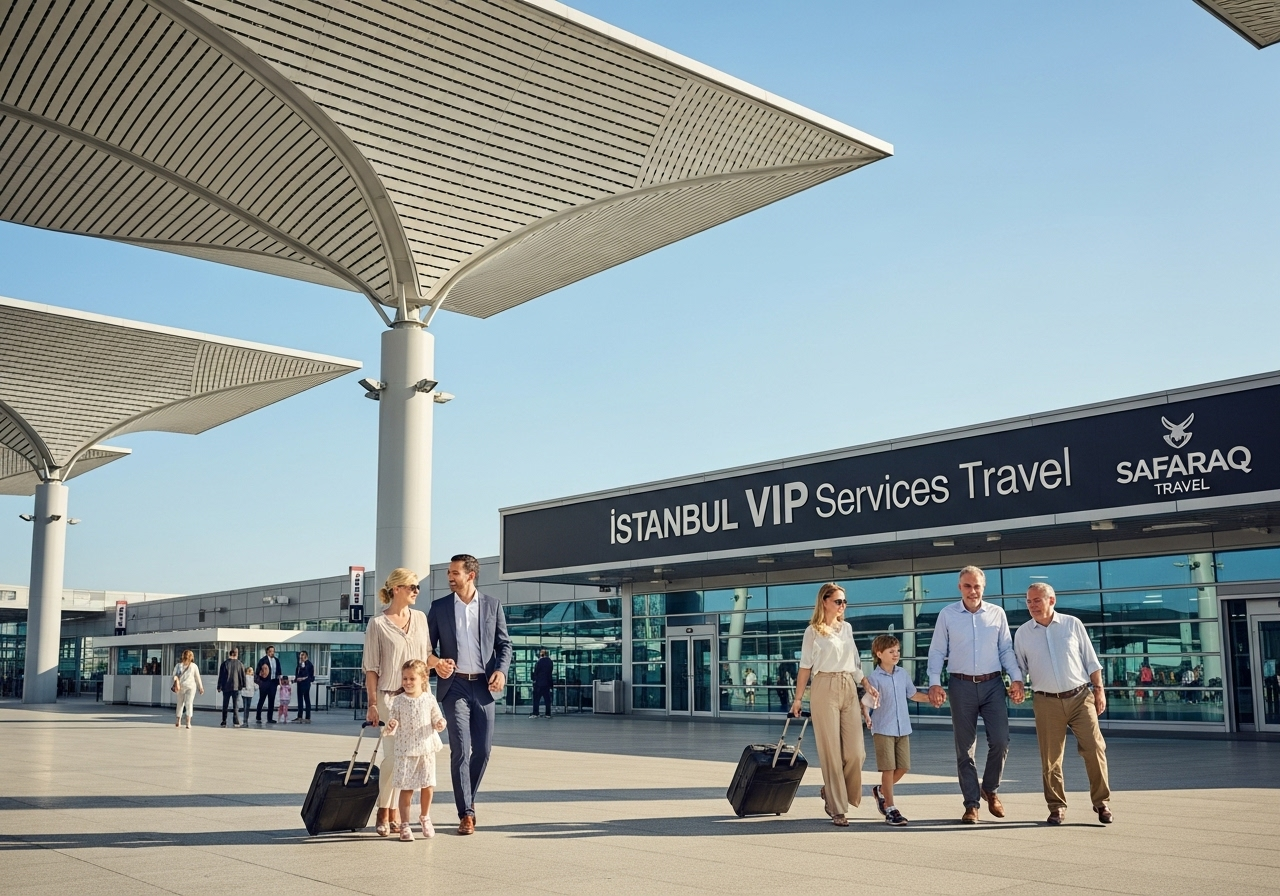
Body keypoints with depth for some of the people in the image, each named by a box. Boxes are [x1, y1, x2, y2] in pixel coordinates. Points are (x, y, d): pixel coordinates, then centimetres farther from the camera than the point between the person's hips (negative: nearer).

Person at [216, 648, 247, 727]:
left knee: (225, 706, 10)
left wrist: (219, 687, 6)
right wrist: (243, 685, 12)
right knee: (236, 706, 2)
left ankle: (224, 722, 10)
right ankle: (236, 722, -5)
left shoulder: (225, 663, -2)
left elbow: (221, 676, 0)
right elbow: (243, 676, 2)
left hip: (226, 688, 0)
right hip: (236, 687, 0)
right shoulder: (240, 664, -1)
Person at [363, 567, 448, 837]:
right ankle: (384, 813, 8)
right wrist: (372, 704, -7)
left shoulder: (420, 618, 10)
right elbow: (371, 667, -3)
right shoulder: (378, 624, -4)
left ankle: (395, 812, 15)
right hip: (390, 696, -5)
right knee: (393, 755, -7)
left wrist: (437, 664, -3)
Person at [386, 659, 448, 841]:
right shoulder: (399, 701, -3)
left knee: (427, 786, 7)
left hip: (426, 749, 2)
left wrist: (440, 724, -14)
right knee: (406, 788, 0)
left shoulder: (429, 700, 0)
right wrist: (391, 727, -24)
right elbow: (394, 724, -2)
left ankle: (425, 818, 29)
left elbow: (436, 720, 8)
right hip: (405, 751, -1)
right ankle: (405, 824, 9)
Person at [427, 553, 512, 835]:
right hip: (454, 685, -1)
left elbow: (504, 643, 7)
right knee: (460, 750, -7)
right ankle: (466, 813, 0)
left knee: (482, 749, 4)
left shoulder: (492, 605, 4)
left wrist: (501, 670, -10)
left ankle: (468, 798, 29)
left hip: (483, 685, 1)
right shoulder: (439, 607, 4)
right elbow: (428, 645, 8)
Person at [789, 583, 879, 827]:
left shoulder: (847, 628, 15)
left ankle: (831, 792, 23)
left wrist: (867, 684, 9)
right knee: (831, 752, -3)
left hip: (849, 689, 5)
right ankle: (837, 809, 5)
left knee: (856, 752, -2)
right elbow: (805, 666, 0)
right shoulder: (813, 631, 0)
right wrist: (798, 698, -2)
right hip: (825, 688, -5)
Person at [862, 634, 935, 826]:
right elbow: (866, 701, -13)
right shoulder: (875, 677, -9)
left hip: (903, 729, 6)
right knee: (888, 768, -5)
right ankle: (890, 809, 4)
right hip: (883, 730, -6)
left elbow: (913, 694, 23)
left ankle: (881, 790, 32)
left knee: (903, 767, 7)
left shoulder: (903, 674, 9)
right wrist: (867, 717, -30)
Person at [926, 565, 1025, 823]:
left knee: (1000, 741, -6)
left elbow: (1006, 650, 10)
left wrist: (1017, 679, -2)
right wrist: (934, 683, -8)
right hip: (962, 686, -1)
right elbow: (937, 652, 3)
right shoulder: (947, 615, 3)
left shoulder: (997, 613, 6)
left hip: (993, 684, 1)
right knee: (965, 748, 4)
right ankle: (971, 804, 13)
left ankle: (990, 789, 20)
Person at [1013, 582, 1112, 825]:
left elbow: (1091, 661, 7)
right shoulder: (1023, 633, 5)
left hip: (1080, 697, -1)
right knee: (1051, 759, 2)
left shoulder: (1072, 624, 3)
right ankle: (1057, 807, 15)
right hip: (1047, 702, 1)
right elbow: (1019, 668, 12)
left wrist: (1099, 690, 3)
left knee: (1094, 749, -5)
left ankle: (1101, 803, 8)